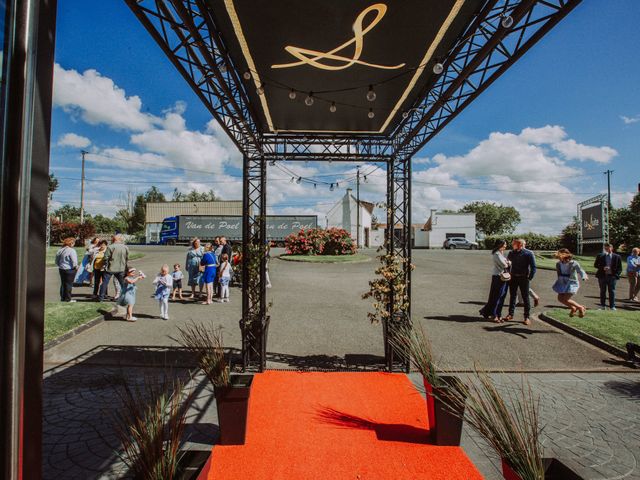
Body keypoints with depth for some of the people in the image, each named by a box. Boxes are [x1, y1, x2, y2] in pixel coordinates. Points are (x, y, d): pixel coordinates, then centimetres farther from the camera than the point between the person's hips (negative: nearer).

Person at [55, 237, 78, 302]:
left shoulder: (60, 250, 5)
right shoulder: (71, 250, -18)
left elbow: (57, 261, 13)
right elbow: (74, 261, -19)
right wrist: (76, 267, -2)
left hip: (61, 269, 7)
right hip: (70, 270, -7)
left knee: (63, 284, 16)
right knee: (69, 284, 1)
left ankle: (62, 298, 23)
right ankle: (68, 298, 6)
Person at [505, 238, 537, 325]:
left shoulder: (529, 253, -7)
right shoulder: (512, 253, 5)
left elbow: (533, 267, -7)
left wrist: (530, 278, -12)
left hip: (523, 278, -4)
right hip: (513, 277, 4)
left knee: (525, 297, 1)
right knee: (512, 296, 10)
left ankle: (527, 317, 7)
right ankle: (511, 314, 20)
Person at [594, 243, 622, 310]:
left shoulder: (617, 257, 4)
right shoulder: (600, 256, 5)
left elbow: (619, 268, 6)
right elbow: (595, 265, 5)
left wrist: (616, 275, -7)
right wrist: (603, 268, -12)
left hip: (612, 276, -1)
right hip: (602, 276, 1)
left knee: (612, 291, 2)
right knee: (602, 291, 6)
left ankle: (612, 306, 8)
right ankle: (603, 306, 13)